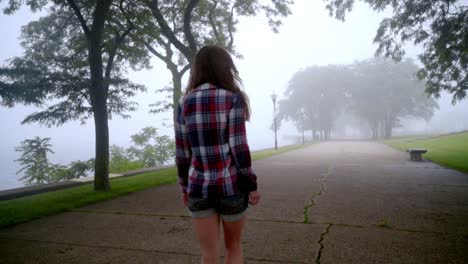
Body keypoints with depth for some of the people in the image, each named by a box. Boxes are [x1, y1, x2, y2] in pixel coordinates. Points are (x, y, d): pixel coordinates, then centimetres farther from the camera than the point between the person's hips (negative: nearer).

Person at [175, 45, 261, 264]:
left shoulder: (184, 102, 3)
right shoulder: (232, 98, -8)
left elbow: (181, 152, 4)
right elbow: (238, 146, -13)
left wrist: (184, 187, 14)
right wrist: (251, 184, -5)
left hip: (199, 187, 3)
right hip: (231, 185, -2)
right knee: (233, 246, 21)